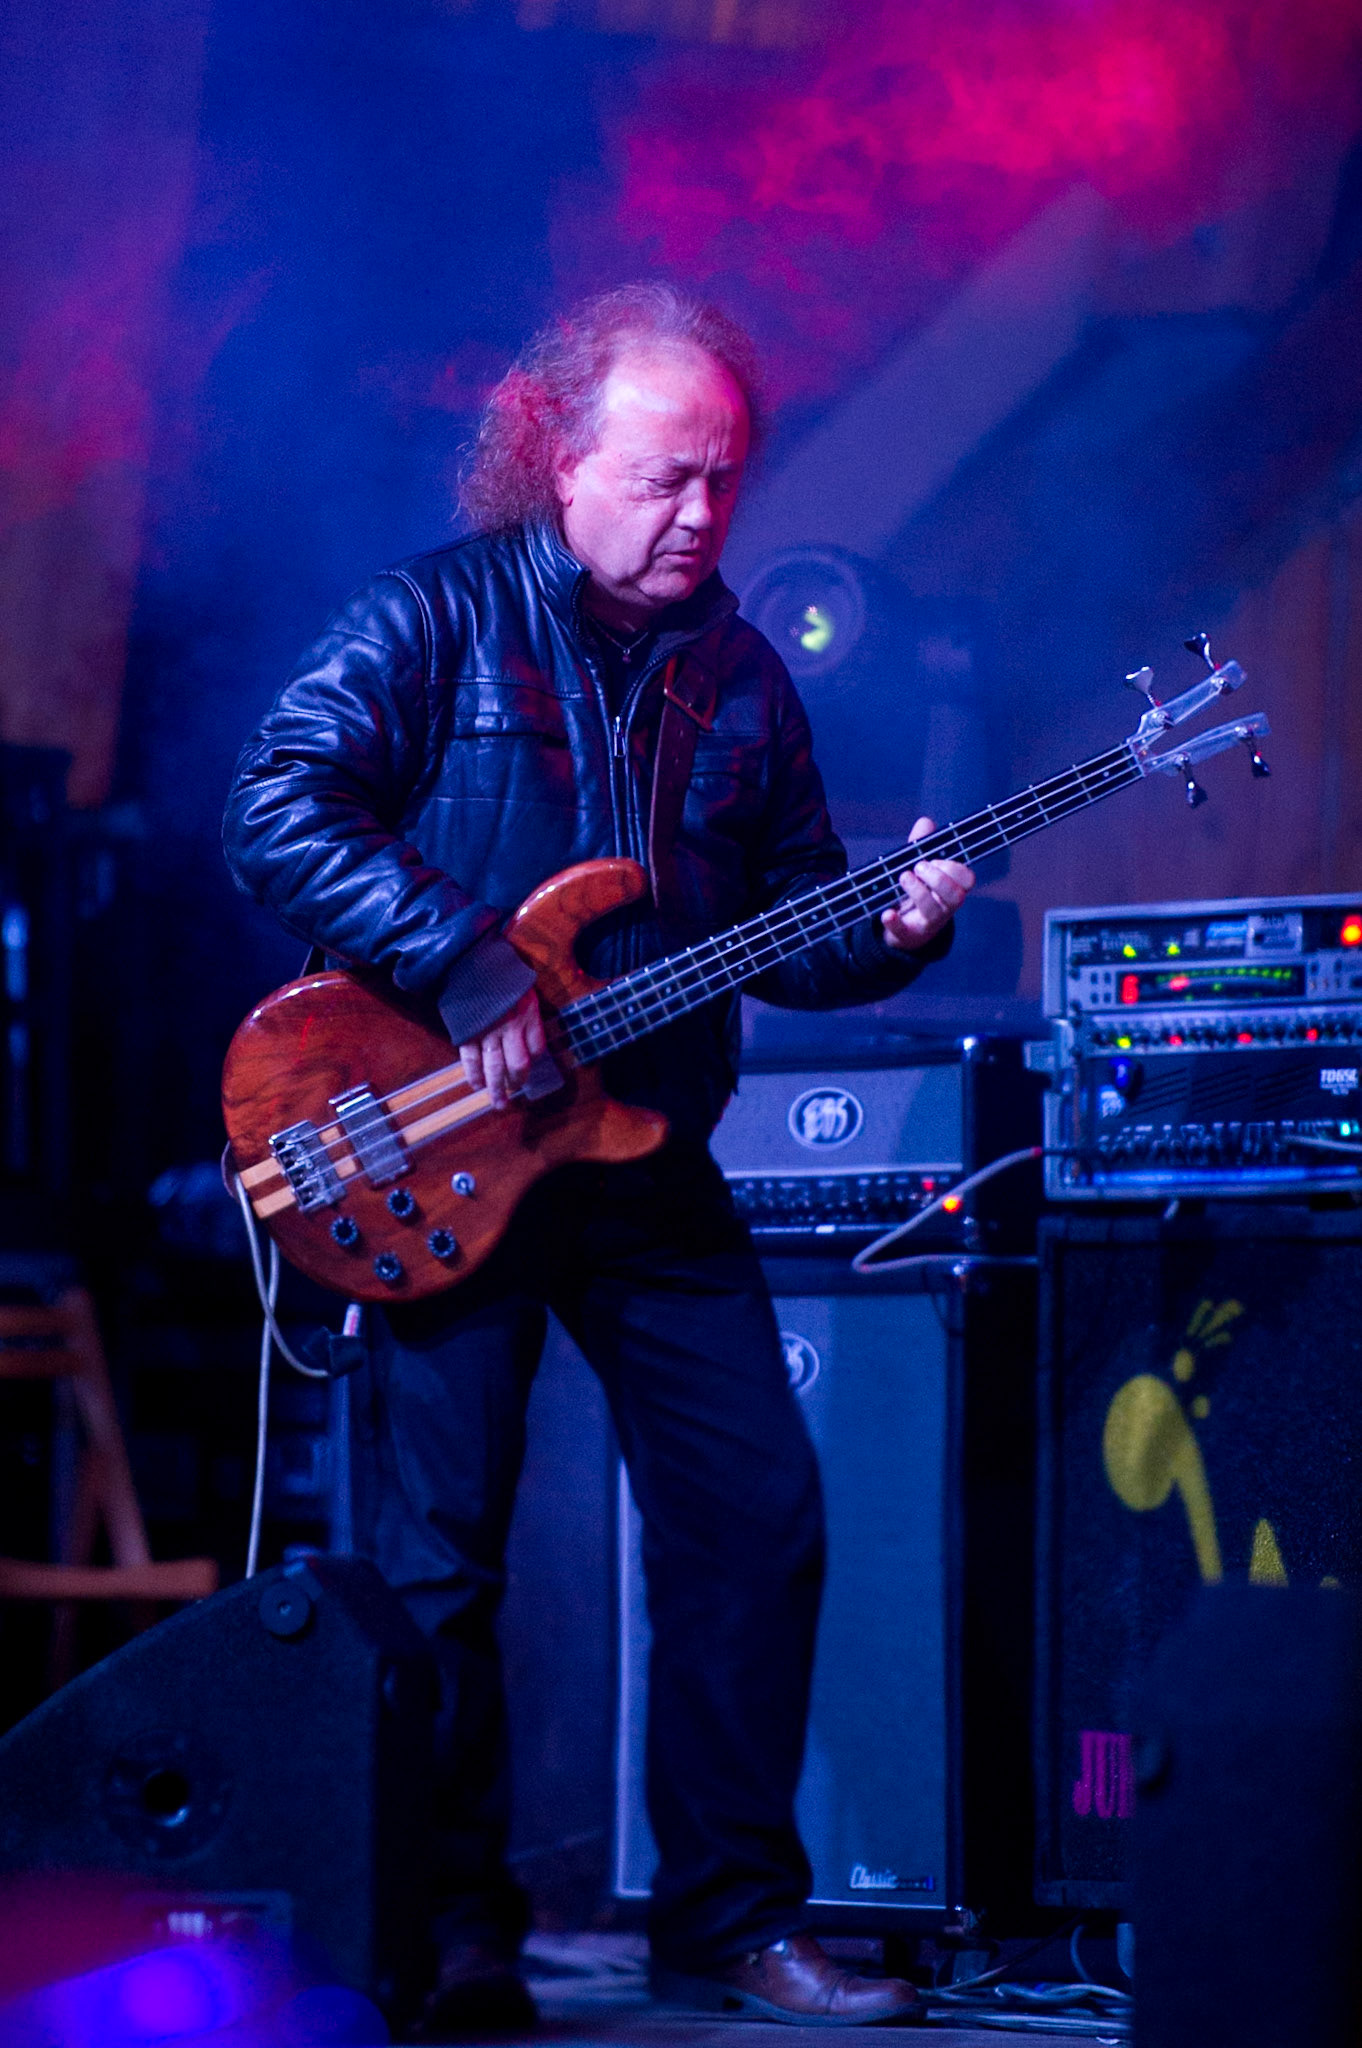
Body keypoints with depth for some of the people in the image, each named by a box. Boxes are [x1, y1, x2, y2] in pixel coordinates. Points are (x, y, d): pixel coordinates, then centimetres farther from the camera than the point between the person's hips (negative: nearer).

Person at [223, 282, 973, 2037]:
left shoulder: (741, 677, 11)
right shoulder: (430, 621, -6)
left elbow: (788, 924, 15)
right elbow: (280, 813, -17)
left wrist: (887, 933, -7)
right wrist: (468, 968, -23)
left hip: (652, 1167, 5)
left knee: (759, 1519, 2)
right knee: (432, 1551, -3)